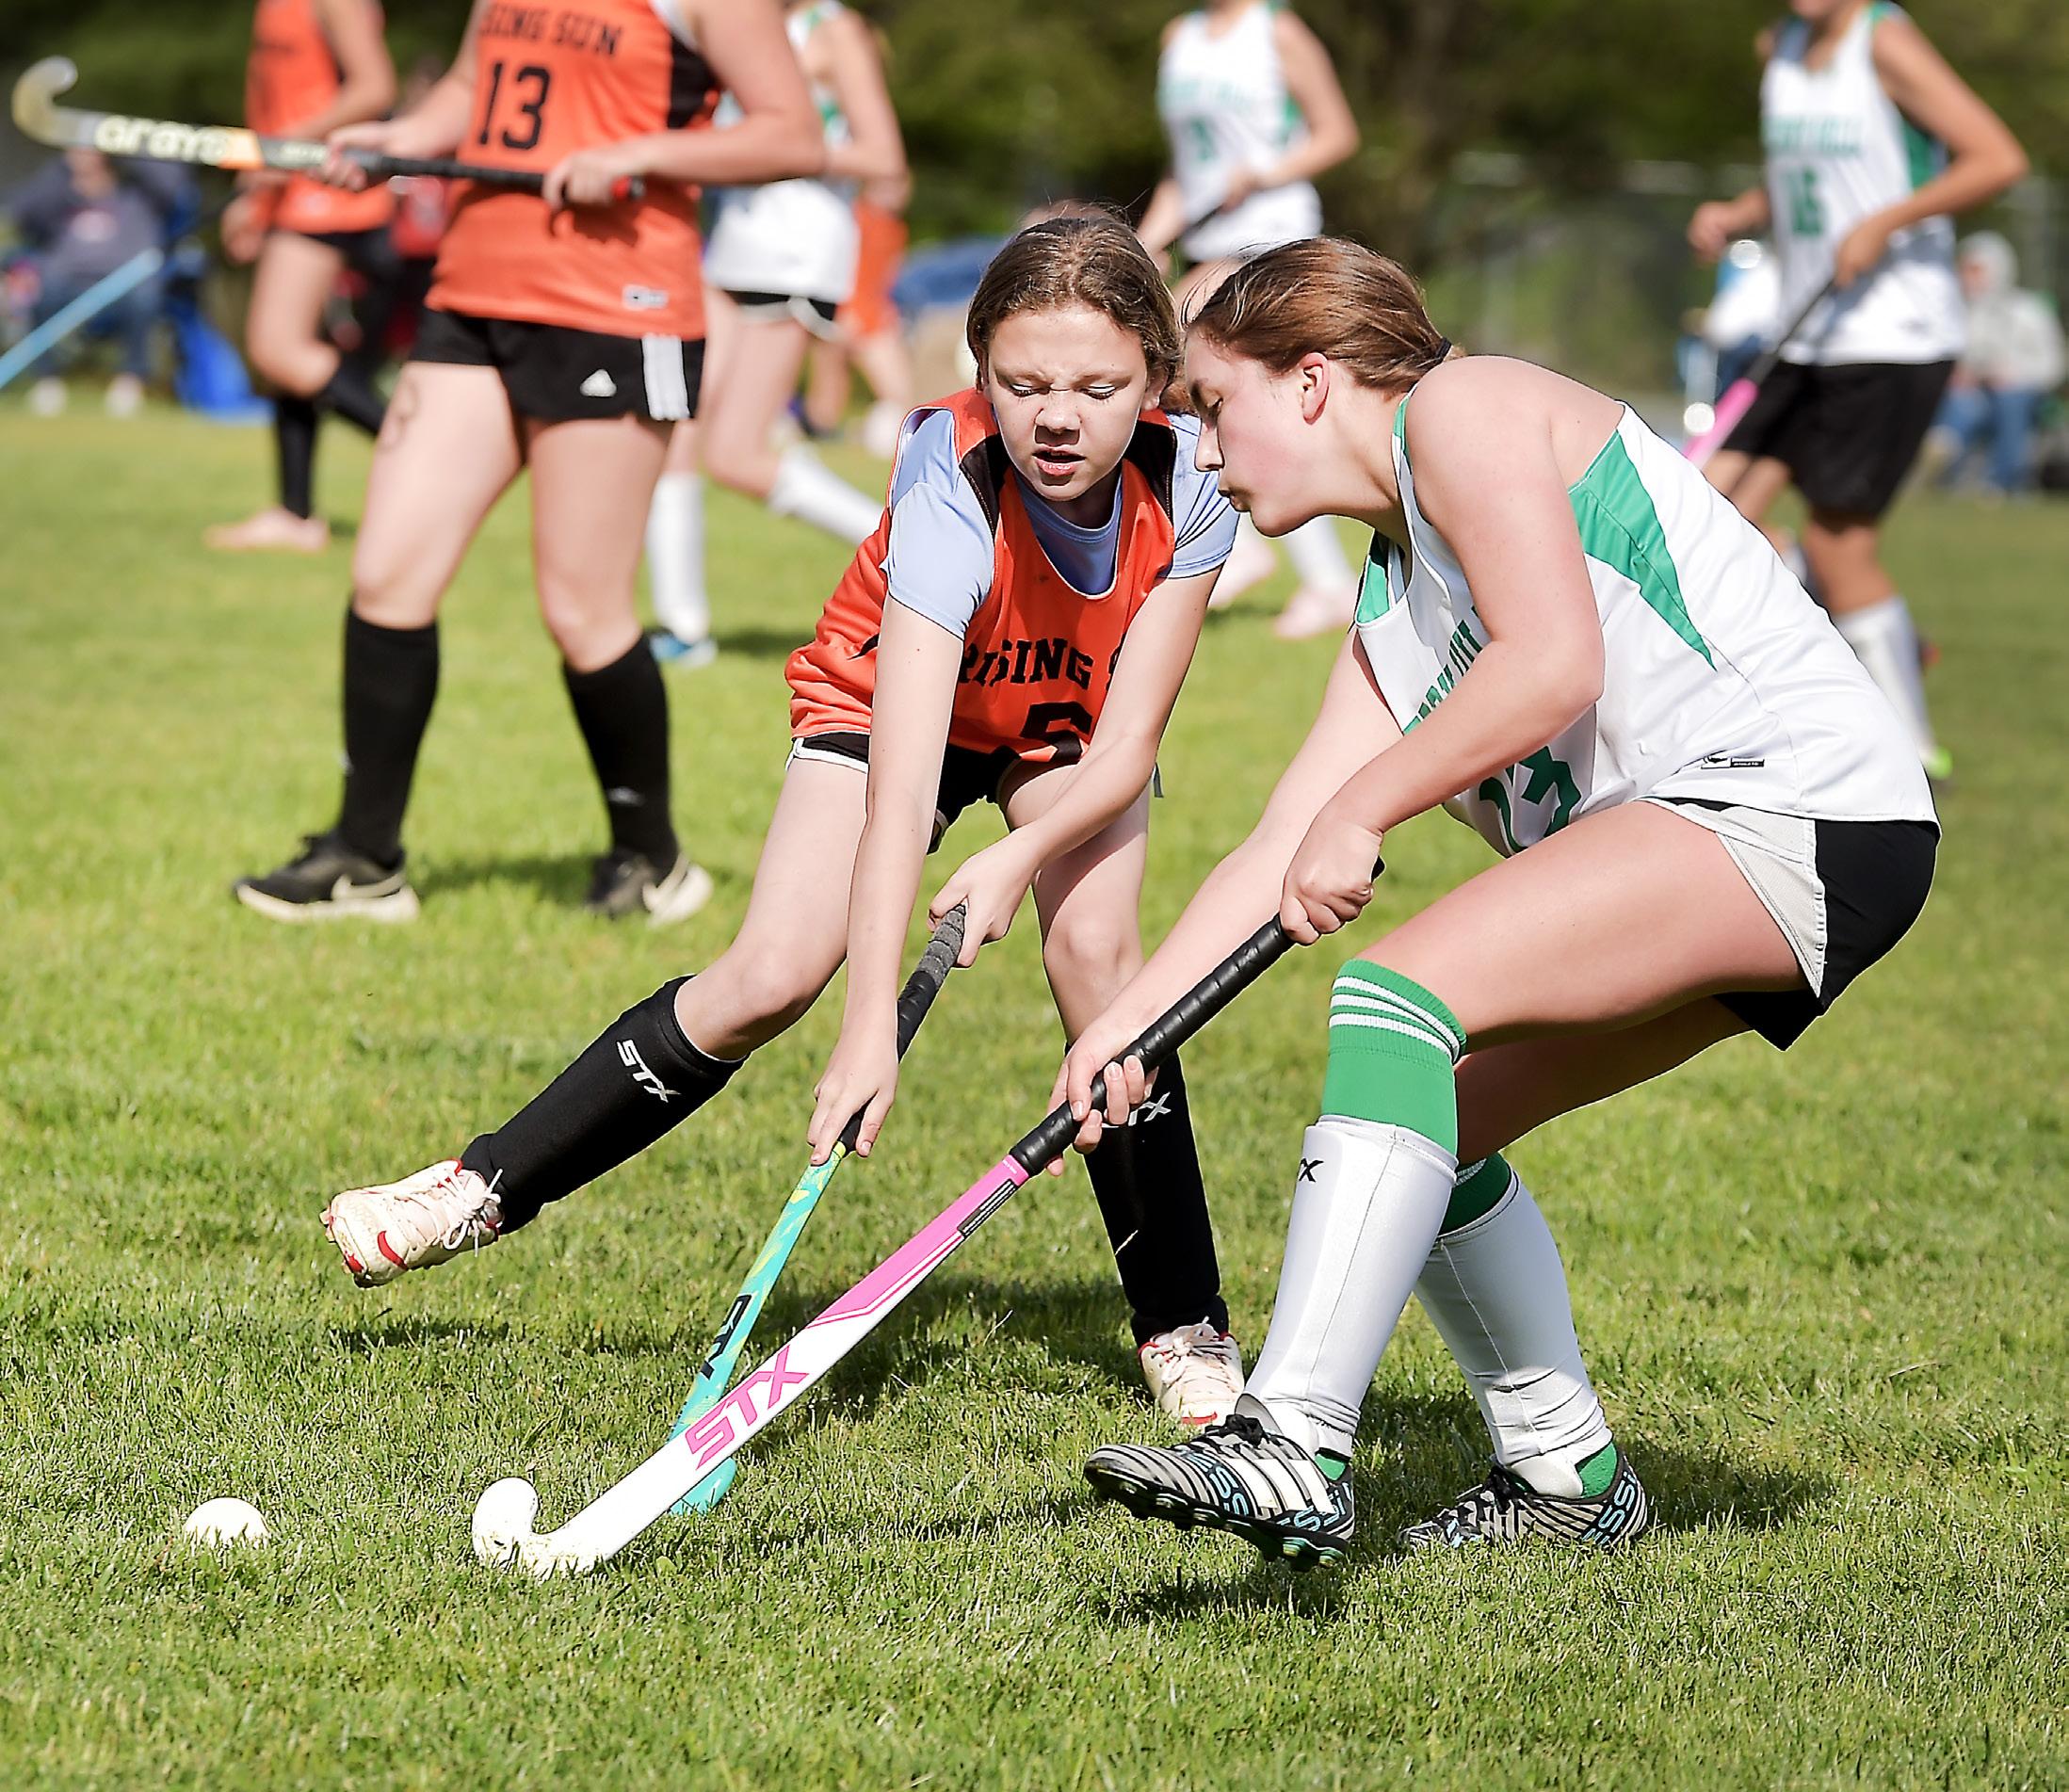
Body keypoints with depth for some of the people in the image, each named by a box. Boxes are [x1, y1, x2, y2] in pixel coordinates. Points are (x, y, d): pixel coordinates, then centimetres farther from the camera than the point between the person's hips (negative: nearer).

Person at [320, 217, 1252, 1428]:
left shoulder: (1189, 484, -31)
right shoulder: (952, 493, -40)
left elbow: (1125, 747, -26)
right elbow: (900, 787, -47)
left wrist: (1025, 852, -46)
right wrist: (873, 1026, -55)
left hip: (1076, 731, 2)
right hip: (900, 700, -2)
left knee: (1096, 948, -21)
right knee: (772, 974, -16)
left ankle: (1186, 1326, -9)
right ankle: (489, 1190, 0)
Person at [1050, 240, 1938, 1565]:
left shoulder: (1463, 409, -2)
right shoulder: (1393, 617, 24)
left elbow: (1555, 663, -16)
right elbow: (1283, 850, 21)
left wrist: (1363, 810, -10)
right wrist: (1129, 1021, 11)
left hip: (1800, 799, -10)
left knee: (1403, 989, -24)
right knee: (1427, 1118, 15)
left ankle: (1296, 1453, -34)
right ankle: (1567, 1477, 26)